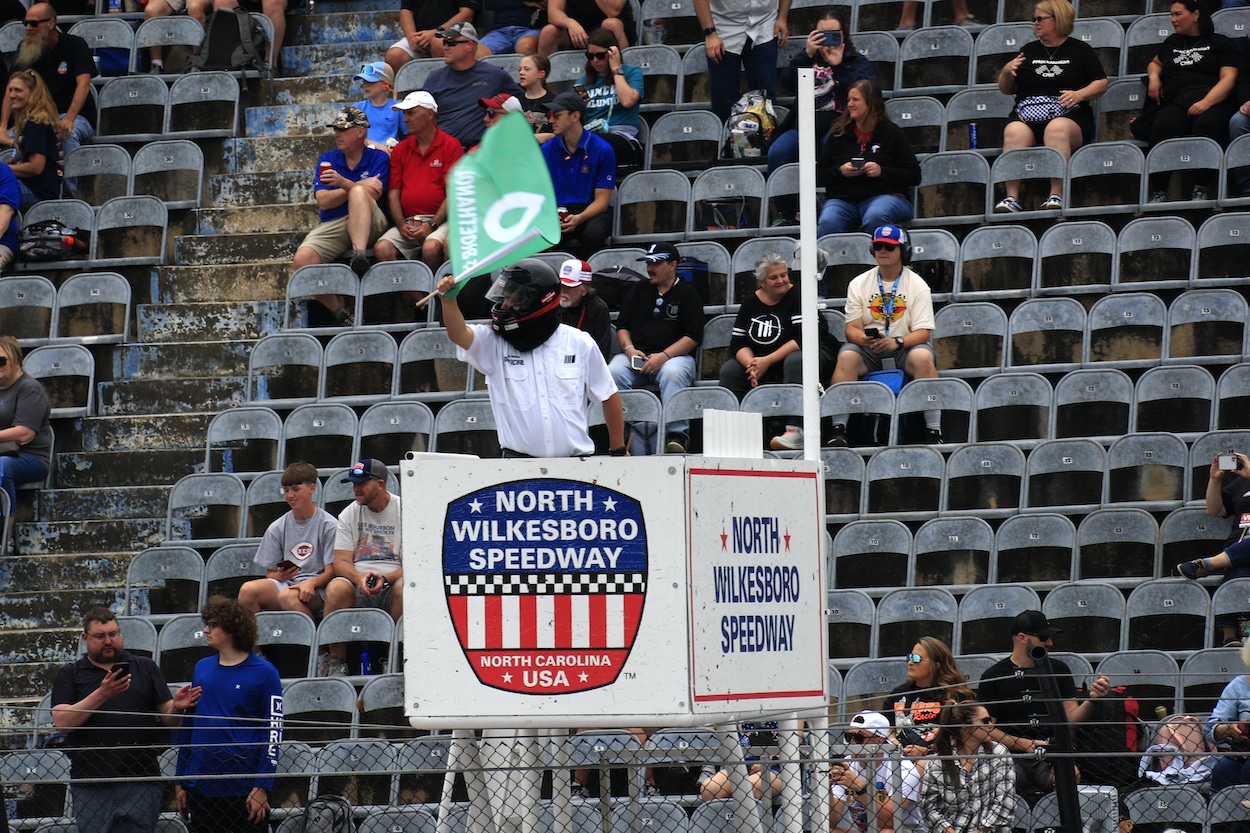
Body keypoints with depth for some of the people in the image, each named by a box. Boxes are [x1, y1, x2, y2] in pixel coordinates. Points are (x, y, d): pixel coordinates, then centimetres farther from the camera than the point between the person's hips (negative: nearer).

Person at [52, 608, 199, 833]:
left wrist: (177, 707, -13)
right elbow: (62, 722, -5)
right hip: (90, 787, 0)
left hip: (141, 784, 0)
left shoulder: (145, 668, 15)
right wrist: (101, 695, -15)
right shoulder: (69, 675, 11)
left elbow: (168, 719, 12)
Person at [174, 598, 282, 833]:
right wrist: (179, 781, 11)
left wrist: (262, 787, -14)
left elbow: (273, 734, -8)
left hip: (244, 789, -5)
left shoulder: (264, 673, -5)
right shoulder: (202, 668, 10)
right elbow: (188, 727, 15)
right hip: (200, 788, 5)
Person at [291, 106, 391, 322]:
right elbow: (323, 201, 1)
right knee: (302, 258, -26)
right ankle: (338, 311, -16)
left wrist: (343, 183, -21)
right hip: (332, 226, 3)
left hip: (369, 226, -3)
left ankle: (359, 255, -47)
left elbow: (373, 195, -10)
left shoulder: (378, 158, 7)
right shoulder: (327, 160, 16)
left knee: (358, 193, -35)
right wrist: (360, 187, -6)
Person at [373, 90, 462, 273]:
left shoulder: (451, 146, 2)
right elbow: (393, 192, 12)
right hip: (407, 222, 4)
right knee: (382, 248, -24)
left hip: (439, 220, -4)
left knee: (431, 248, -35)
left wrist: (431, 226, -14)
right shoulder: (400, 150, 17)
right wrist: (402, 226, -6)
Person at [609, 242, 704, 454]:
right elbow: (622, 326, 20)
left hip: (675, 355, -3)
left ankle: (677, 435, -43)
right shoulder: (639, 290, 21)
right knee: (614, 372, -28)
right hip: (636, 356, 3)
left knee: (673, 373, -39)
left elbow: (693, 337, -1)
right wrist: (630, 349, -3)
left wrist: (664, 356, -15)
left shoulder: (686, 292, 7)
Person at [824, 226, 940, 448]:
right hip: (868, 349, 2)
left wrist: (897, 342, -26)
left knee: (923, 356, -34)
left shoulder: (917, 285, 1)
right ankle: (838, 429, -31)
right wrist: (864, 339, -22)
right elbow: (852, 328, 2)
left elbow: (923, 332, -7)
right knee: (847, 356, -30)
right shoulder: (859, 284, 8)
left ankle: (933, 430, -33)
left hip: (906, 347, -2)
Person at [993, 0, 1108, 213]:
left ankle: (1056, 195, -41)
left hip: (1069, 117, -2)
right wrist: (1006, 72, 4)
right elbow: (1006, 90, 25)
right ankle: (1011, 197, -39)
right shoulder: (1028, 51, 23)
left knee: (1057, 129, -39)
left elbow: (1101, 83, 9)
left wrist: (1080, 94, -9)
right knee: (1014, 132, -34)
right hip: (1027, 117, 2)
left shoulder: (1080, 50, 14)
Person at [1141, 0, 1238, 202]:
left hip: (1213, 101, -3)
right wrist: (1153, 76, 23)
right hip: (1176, 103, 3)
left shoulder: (1220, 43, 15)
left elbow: (1228, 78, 2)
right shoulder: (1172, 43, 32)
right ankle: (1158, 191, -37)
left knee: (1205, 124, -41)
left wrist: (1206, 102, -16)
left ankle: (1202, 189, -35)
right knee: (1162, 127, -35)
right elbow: (1155, 63, 50)